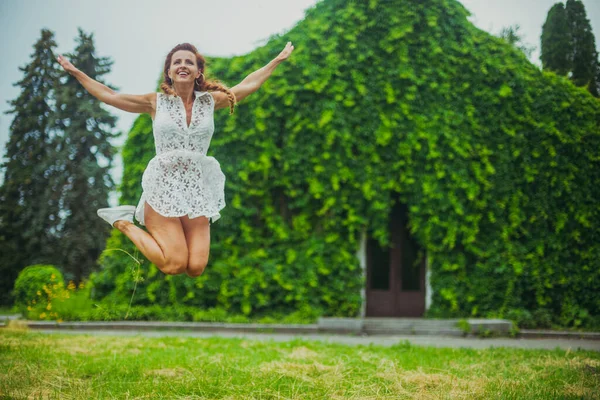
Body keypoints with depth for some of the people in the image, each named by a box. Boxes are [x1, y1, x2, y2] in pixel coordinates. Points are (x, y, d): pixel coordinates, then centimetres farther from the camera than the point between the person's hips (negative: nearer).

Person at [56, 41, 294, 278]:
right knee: (174, 265, -15)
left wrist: (278, 60, 25)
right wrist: (76, 73, 10)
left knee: (195, 268, -8)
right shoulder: (156, 102, 5)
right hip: (163, 186, -3)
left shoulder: (210, 101, 9)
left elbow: (248, 85, 19)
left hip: (198, 189, 3)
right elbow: (109, 96, 11)